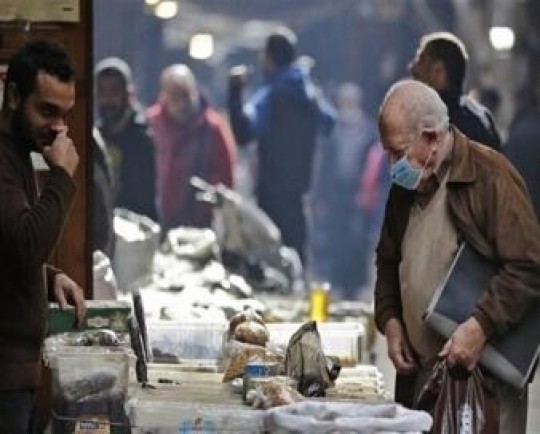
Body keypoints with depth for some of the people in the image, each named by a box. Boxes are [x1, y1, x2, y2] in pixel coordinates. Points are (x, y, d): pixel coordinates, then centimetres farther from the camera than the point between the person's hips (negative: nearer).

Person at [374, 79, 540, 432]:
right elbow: (388, 263, 26)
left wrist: (481, 327, -21)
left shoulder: (491, 176, -9)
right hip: (419, 373, 7)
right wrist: (390, 320, 9)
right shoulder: (406, 186, 15)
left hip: (484, 371, -7)